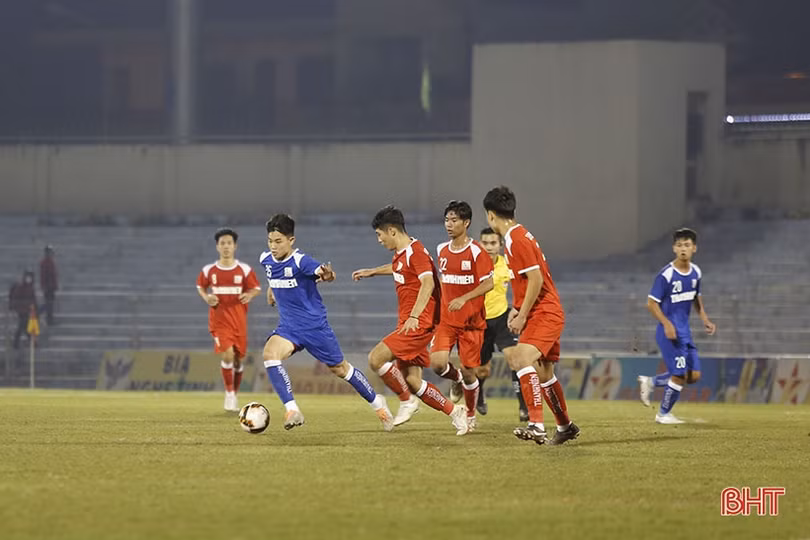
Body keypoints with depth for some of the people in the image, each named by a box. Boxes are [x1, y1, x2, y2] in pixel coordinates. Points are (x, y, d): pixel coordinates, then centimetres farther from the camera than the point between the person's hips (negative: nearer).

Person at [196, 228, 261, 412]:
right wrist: (206, 298, -6)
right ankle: (229, 393, -3)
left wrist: (250, 295, -16)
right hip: (219, 320, -1)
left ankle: (235, 394, 28)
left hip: (239, 320, 1)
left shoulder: (245, 270, -2)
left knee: (238, 358, 8)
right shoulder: (209, 270, -1)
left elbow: (256, 288, 6)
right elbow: (200, 286, 14)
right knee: (227, 354, -19)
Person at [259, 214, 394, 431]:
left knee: (340, 368, 9)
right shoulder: (266, 260, -2)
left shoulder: (300, 261, -21)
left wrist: (327, 275, -60)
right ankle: (292, 410, -24)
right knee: (270, 353, -25)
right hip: (288, 327, 5)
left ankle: (376, 403, 33)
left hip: (315, 326, -5)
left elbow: (321, 271, -40)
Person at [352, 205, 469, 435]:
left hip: (419, 324, -10)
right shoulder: (401, 254, 16)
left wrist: (414, 316, -35)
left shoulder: (415, 251, -13)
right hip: (408, 324, 10)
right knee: (412, 381, 4)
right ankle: (454, 411, 10)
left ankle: (406, 401, -4)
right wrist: (371, 272, 50)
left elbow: (428, 283, -27)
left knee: (376, 358, -18)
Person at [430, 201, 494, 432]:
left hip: (471, 320, -4)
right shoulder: (441, 250, 8)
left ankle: (471, 415, 21)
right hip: (446, 319, 4)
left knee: (469, 372, -1)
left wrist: (464, 299, -25)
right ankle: (456, 380, 18)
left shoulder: (476, 251, -9)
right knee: (437, 363, -16)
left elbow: (488, 283, -13)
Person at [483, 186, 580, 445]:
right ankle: (565, 426, 36)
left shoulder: (517, 239, -16)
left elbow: (536, 279, -22)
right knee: (543, 373, 19)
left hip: (545, 314, -10)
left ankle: (536, 425, -38)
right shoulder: (515, 236, 15)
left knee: (522, 358, -28)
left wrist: (522, 316, -18)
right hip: (539, 314, 10)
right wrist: (517, 309, 17)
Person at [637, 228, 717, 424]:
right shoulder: (666, 275, -16)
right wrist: (667, 324, -23)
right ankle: (664, 414, 12)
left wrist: (705, 319, 10)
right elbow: (651, 303, -14)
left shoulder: (696, 272, 5)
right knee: (680, 375, -8)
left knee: (694, 375, 5)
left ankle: (650, 382, 20)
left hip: (685, 332, 8)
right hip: (669, 332, -8)